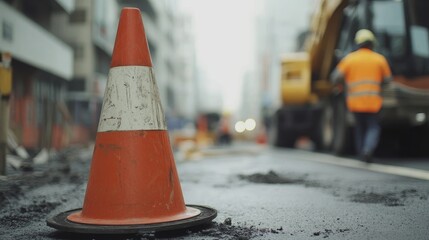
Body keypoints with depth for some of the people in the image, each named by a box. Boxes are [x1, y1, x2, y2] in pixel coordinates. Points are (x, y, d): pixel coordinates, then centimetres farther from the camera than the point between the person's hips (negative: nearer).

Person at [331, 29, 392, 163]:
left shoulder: (349, 58, 0)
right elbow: (387, 79, 7)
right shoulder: (380, 59, 2)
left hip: (354, 101, 1)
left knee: (360, 127, 19)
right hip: (372, 101, -1)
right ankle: (368, 149, -15)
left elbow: (336, 77, -4)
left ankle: (361, 152, 23)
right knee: (373, 128, 9)